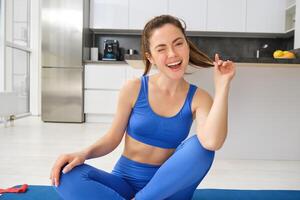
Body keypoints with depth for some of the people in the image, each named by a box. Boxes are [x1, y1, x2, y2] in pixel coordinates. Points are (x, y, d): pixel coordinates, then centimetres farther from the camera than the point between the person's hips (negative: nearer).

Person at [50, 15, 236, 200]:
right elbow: (113, 138, 0)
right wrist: (84, 153, -20)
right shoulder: (134, 89, -9)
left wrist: (222, 84, -23)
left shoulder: (198, 98, -7)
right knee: (67, 176, -25)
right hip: (126, 181, 1)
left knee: (200, 146, -29)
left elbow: (212, 143, -27)